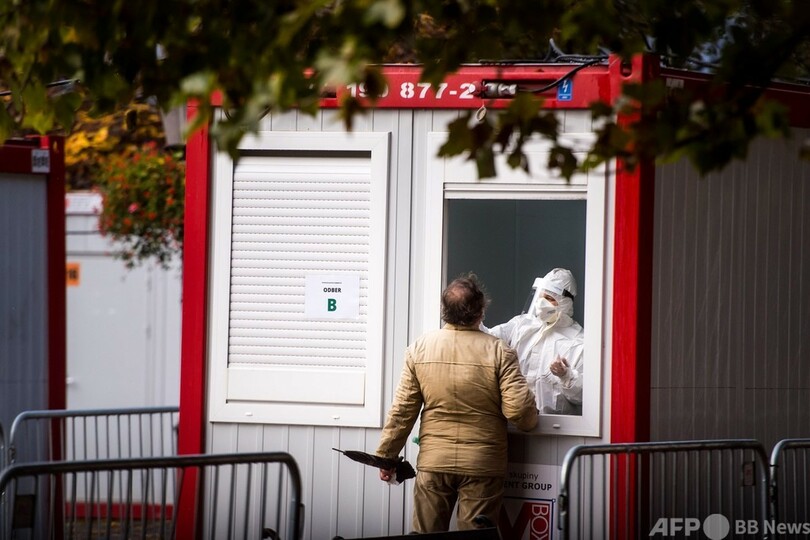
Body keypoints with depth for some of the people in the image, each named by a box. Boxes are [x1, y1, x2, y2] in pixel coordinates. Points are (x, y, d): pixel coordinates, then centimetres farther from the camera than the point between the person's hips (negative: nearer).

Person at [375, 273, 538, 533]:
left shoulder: (419, 348, -2)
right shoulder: (499, 352, -10)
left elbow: (402, 411, -1)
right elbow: (519, 410, -13)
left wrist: (386, 454, 9)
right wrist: (531, 419, 10)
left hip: (433, 462, 2)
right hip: (482, 464, -2)